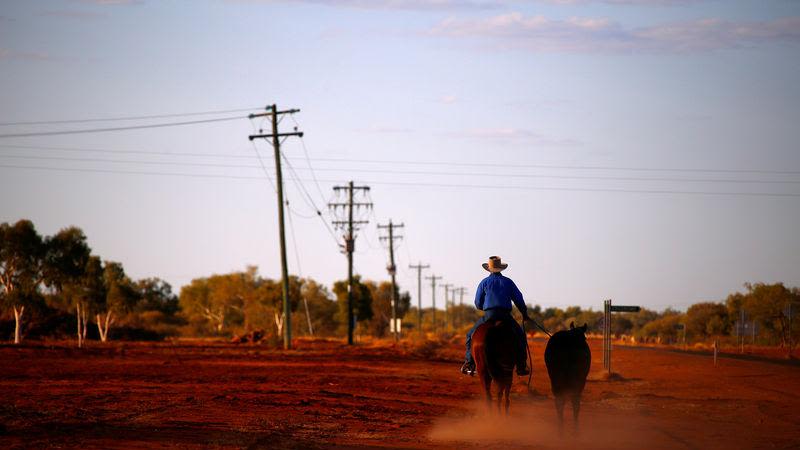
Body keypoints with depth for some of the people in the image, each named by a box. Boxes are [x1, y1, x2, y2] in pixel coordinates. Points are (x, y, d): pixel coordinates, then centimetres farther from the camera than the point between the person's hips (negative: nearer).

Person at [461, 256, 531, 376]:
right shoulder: (508, 282, 8)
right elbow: (519, 300, 10)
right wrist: (524, 313, 23)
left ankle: (469, 363, 1)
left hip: (488, 316, -1)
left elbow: (478, 304, 6)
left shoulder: (484, 282, 4)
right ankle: (521, 366, 12)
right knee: (520, 335, 20)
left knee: (471, 335, 15)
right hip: (506, 316, 1)